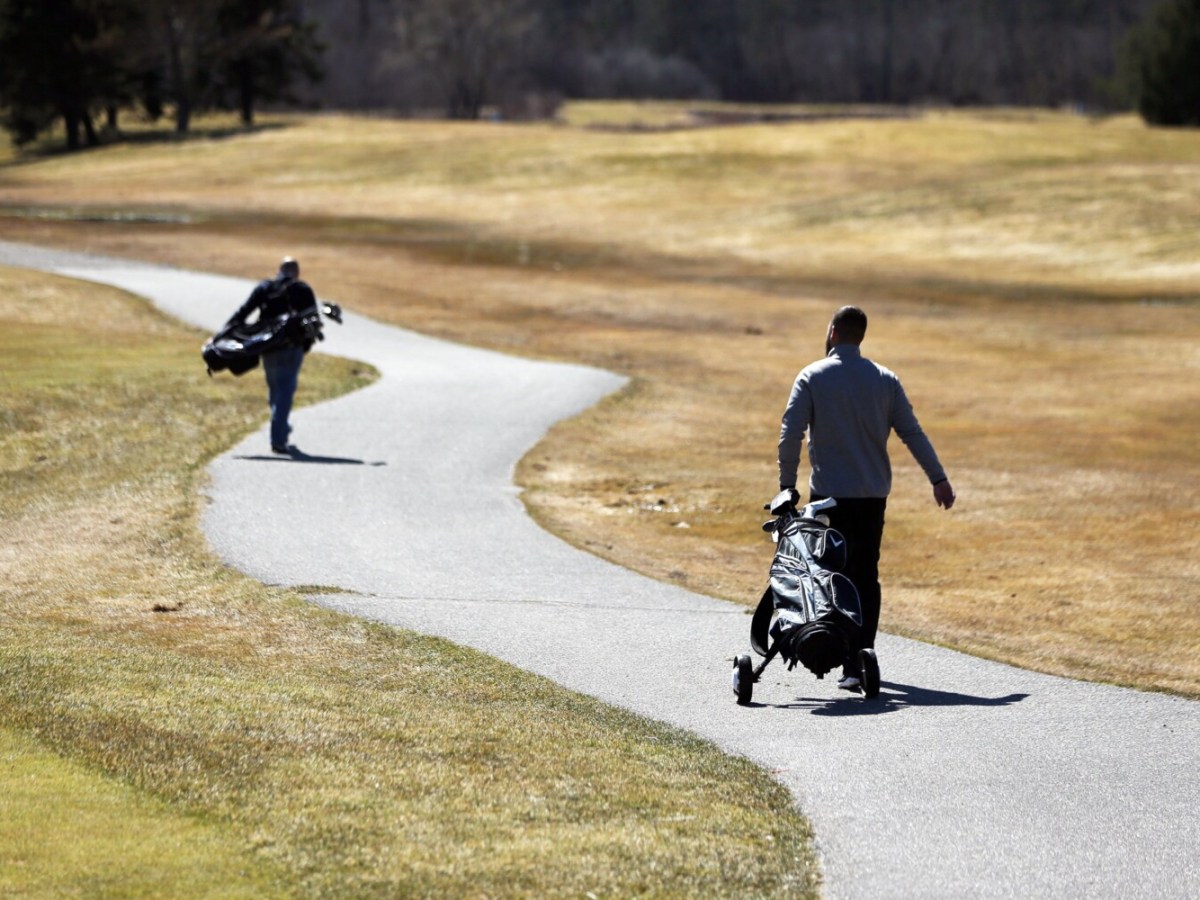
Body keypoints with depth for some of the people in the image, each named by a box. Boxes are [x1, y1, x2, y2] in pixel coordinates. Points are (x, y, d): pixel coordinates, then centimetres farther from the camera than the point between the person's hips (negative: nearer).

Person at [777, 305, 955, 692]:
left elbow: (790, 434, -8)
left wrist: (787, 485, -1)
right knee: (866, 577, 12)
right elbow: (912, 432, 6)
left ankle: (851, 665, -13)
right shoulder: (885, 380, 5)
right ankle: (862, 658, 13)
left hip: (829, 493, -3)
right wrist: (938, 478, 11)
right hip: (873, 493, 3)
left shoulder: (812, 377, -3)